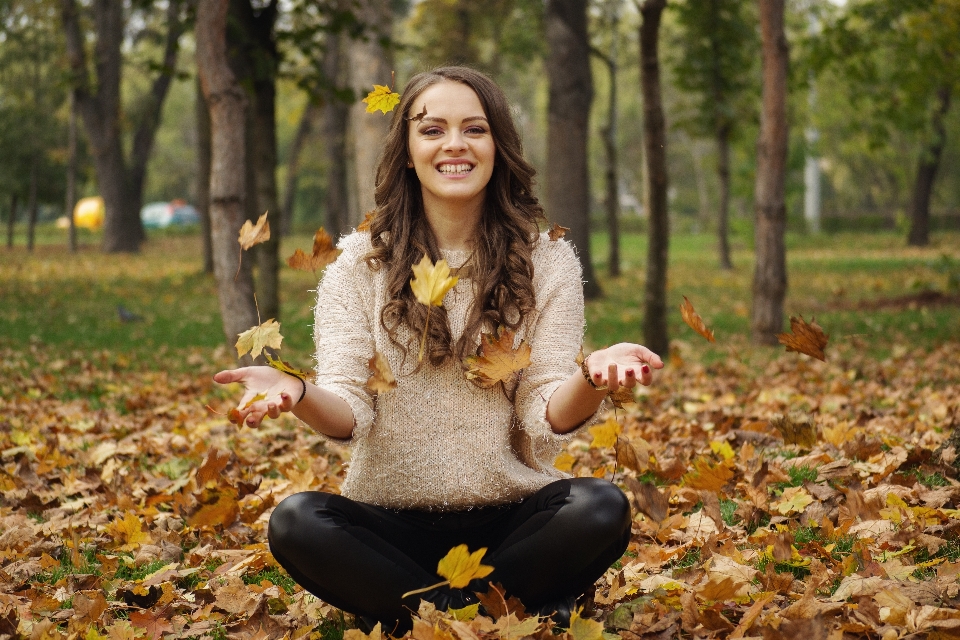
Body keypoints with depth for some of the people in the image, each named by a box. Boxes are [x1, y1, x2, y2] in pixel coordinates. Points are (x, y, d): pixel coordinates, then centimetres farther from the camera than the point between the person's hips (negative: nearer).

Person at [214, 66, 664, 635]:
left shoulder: (547, 262, 2)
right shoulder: (360, 264, 3)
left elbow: (547, 420, -7)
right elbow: (349, 415, -7)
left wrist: (591, 379, -30)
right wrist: (298, 395, -30)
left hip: (511, 520, 0)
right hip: (391, 523, 0)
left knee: (601, 509, -29)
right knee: (296, 522, -29)